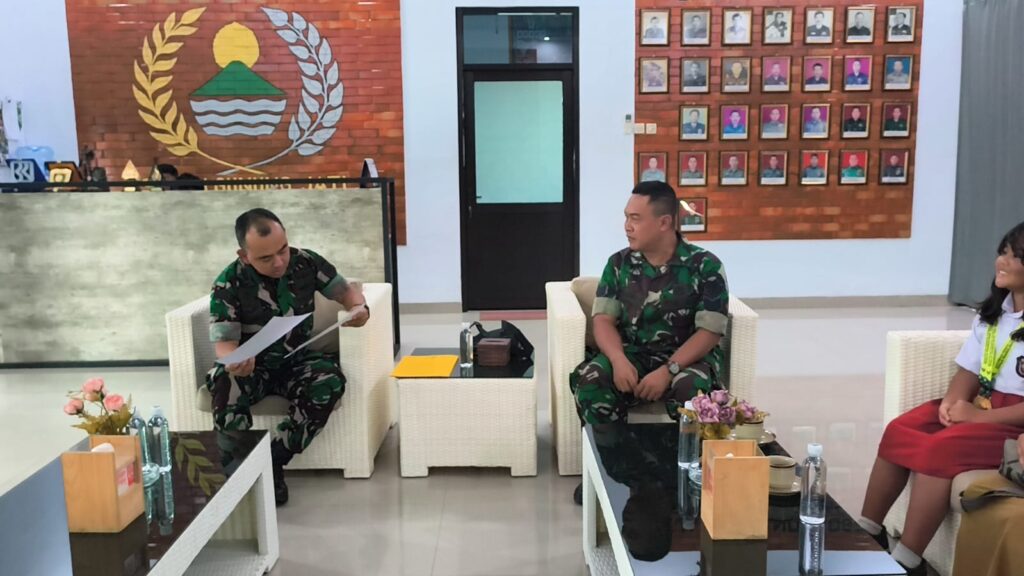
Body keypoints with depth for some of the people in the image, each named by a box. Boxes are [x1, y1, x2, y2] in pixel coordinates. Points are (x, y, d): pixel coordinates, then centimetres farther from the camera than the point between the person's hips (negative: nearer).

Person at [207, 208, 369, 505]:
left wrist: (360, 307, -19)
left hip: (298, 361, 2)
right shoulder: (228, 284, -14)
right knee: (224, 385, -36)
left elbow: (344, 289, 6)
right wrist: (233, 361, -42)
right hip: (252, 366, -1)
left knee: (330, 381, -32)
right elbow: (224, 341, -16)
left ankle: (272, 462, -20)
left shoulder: (306, 262, -7)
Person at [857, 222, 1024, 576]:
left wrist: (980, 417, -22)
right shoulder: (994, 310, 12)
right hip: (979, 405, 8)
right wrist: (953, 400, -10)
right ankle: (866, 531, -2)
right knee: (899, 431, -11)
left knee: (940, 448, -29)